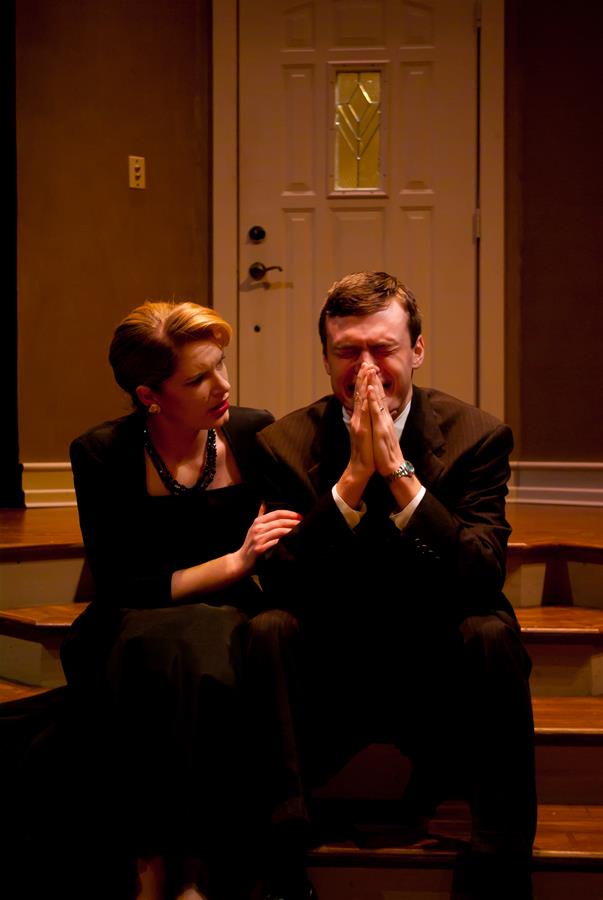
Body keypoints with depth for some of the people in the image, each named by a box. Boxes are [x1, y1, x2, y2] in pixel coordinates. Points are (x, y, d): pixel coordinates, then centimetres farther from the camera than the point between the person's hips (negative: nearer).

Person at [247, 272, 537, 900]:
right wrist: (353, 475, -24)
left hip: (437, 680, 0)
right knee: (269, 628, -27)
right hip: (328, 681, 1)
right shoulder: (286, 443, -4)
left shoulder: (477, 436, -6)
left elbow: (482, 578, -19)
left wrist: (400, 472, -27)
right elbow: (281, 583, -15)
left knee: (491, 633, -30)